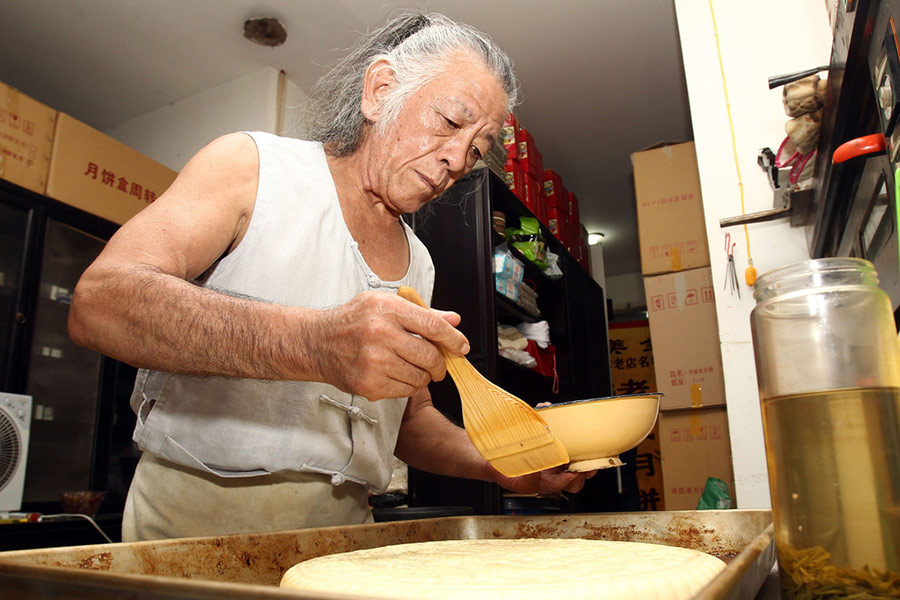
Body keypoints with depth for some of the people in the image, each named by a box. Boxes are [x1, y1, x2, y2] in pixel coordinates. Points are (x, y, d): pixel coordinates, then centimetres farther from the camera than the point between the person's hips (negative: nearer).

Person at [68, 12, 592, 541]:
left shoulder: (418, 264, 9)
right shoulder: (252, 165, -6)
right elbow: (98, 302, -20)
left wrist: (497, 463, -1)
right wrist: (313, 344, -32)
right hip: (197, 517, -4)